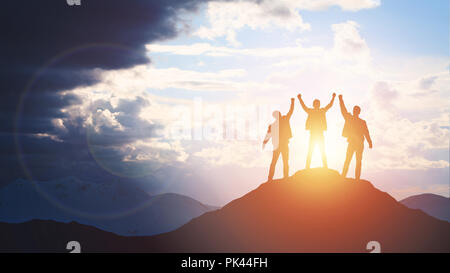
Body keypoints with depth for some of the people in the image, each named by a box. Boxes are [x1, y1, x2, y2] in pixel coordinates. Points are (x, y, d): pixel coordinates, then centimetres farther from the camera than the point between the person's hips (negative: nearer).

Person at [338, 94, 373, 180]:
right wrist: (341, 100, -3)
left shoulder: (362, 122, 10)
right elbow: (343, 110, 3)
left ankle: (357, 179, 0)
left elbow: (366, 133, 5)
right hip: (351, 143, -1)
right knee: (347, 161, -11)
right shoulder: (349, 118, 10)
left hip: (360, 144, 1)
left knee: (358, 162, 0)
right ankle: (342, 178, -15)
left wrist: (369, 142, -6)